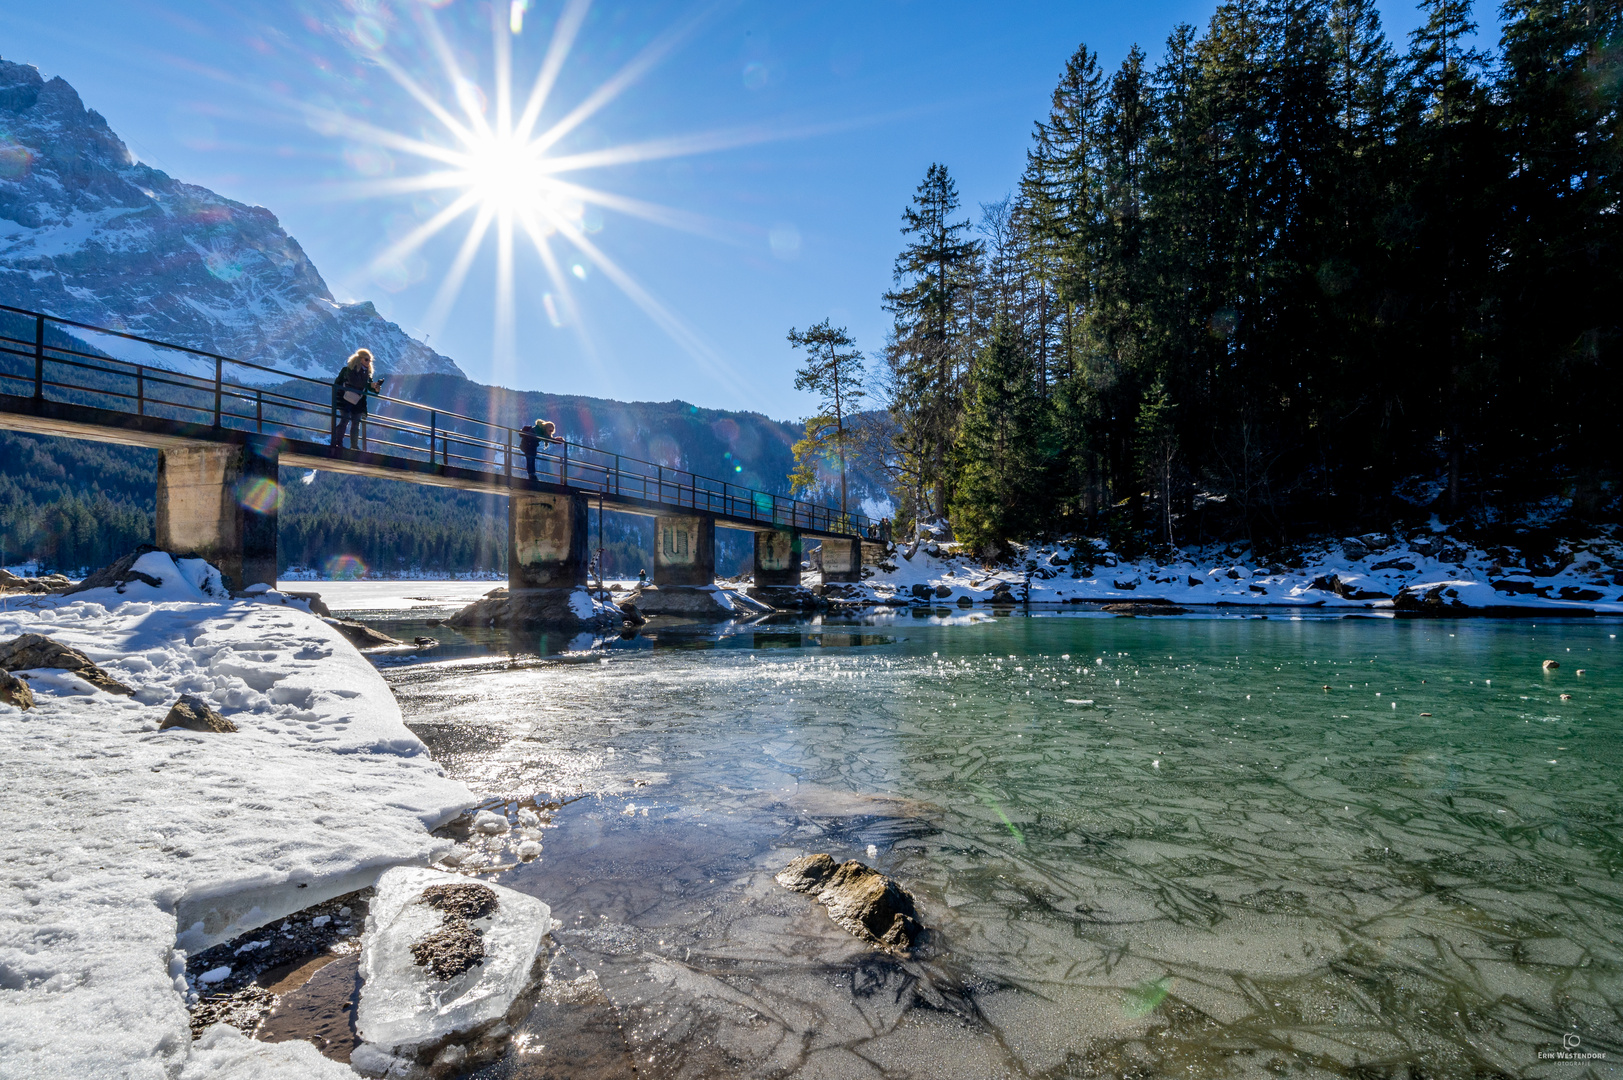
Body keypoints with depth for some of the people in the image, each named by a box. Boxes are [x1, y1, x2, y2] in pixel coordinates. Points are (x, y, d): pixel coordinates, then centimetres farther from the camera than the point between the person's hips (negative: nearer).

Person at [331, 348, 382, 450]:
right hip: (346, 399, -6)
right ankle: (338, 443, -11)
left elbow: (369, 386, 8)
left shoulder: (367, 371, 12)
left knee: (356, 423, 4)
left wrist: (376, 388, -16)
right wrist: (370, 385, -27)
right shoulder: (351, 368, -7)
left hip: (357, 401, 6)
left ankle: (354, 445, 7)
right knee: (345, 420, -13)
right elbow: (354, 381, -24)